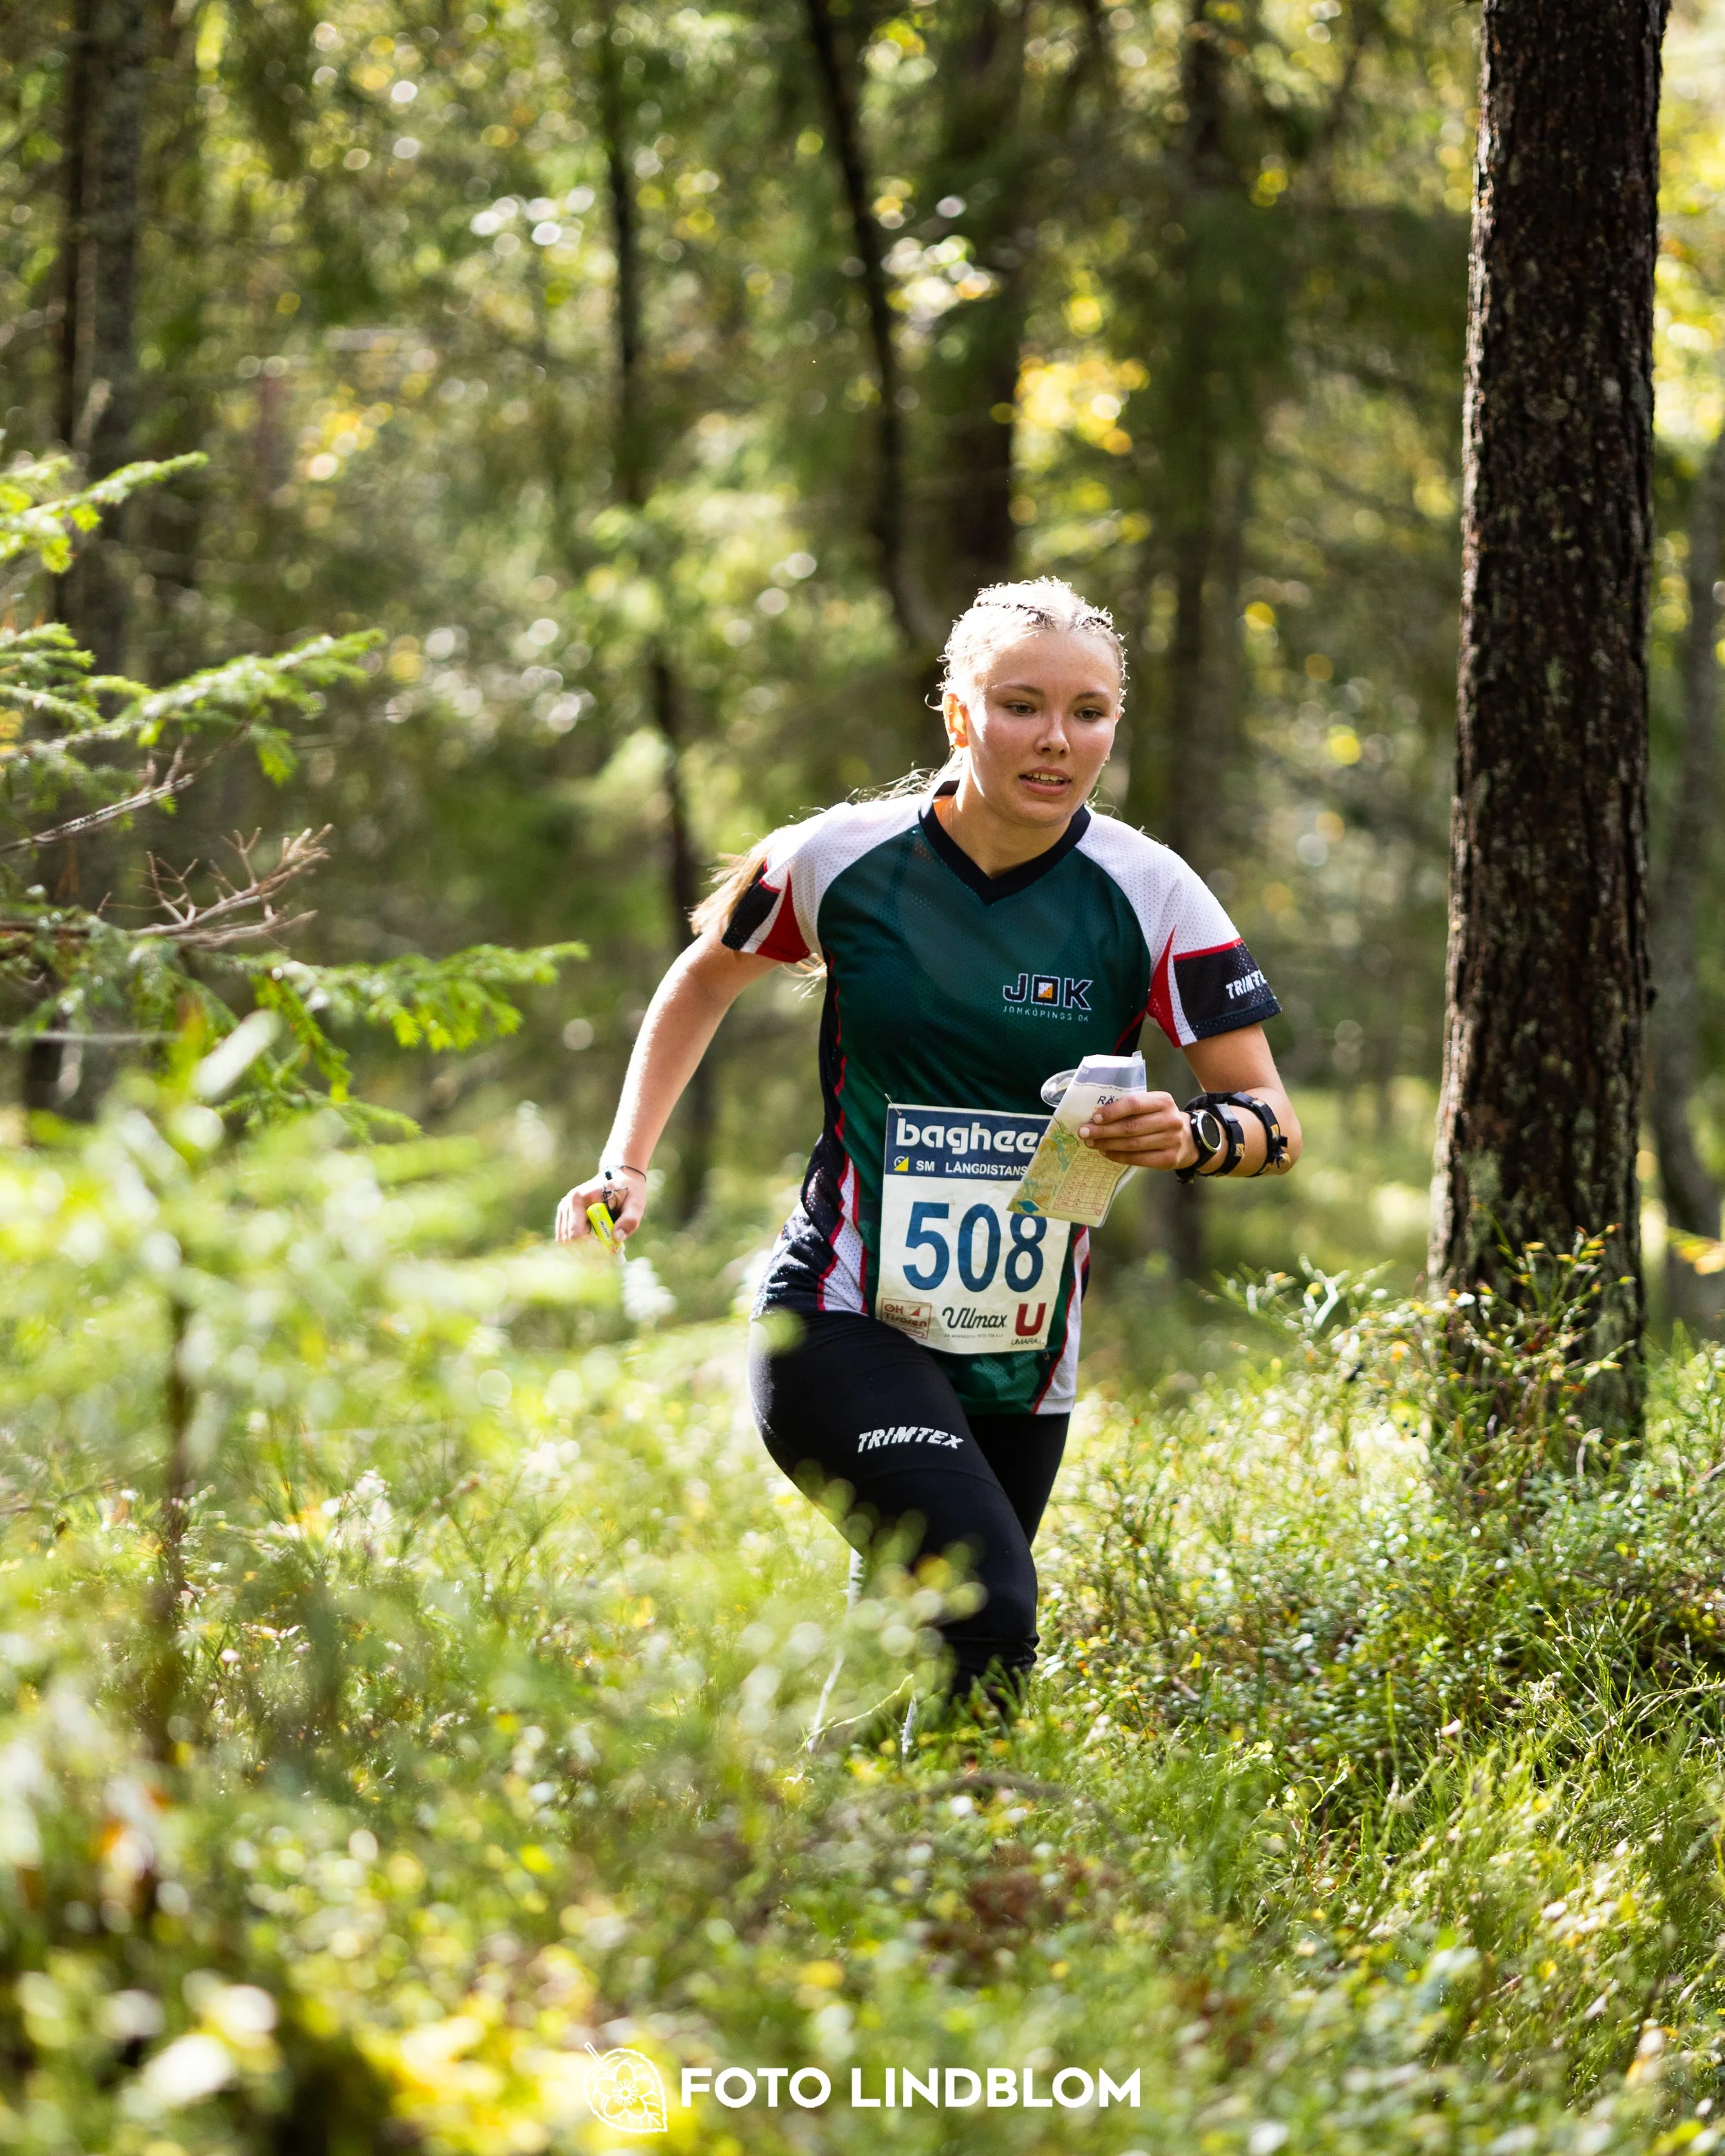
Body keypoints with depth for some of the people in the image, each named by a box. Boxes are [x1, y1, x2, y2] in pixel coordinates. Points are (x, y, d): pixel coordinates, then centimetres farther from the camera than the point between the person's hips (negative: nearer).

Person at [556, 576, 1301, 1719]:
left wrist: (1196, 1135, -26)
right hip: (845, 1324, -3)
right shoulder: (840, 857, -6)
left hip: (1023, 1356, 3)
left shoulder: (1150, 894, -5)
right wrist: (627, 1165, 5)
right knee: (989, 1607, -25)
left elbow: (1274, 1117, -3)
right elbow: (705, 981, 14)